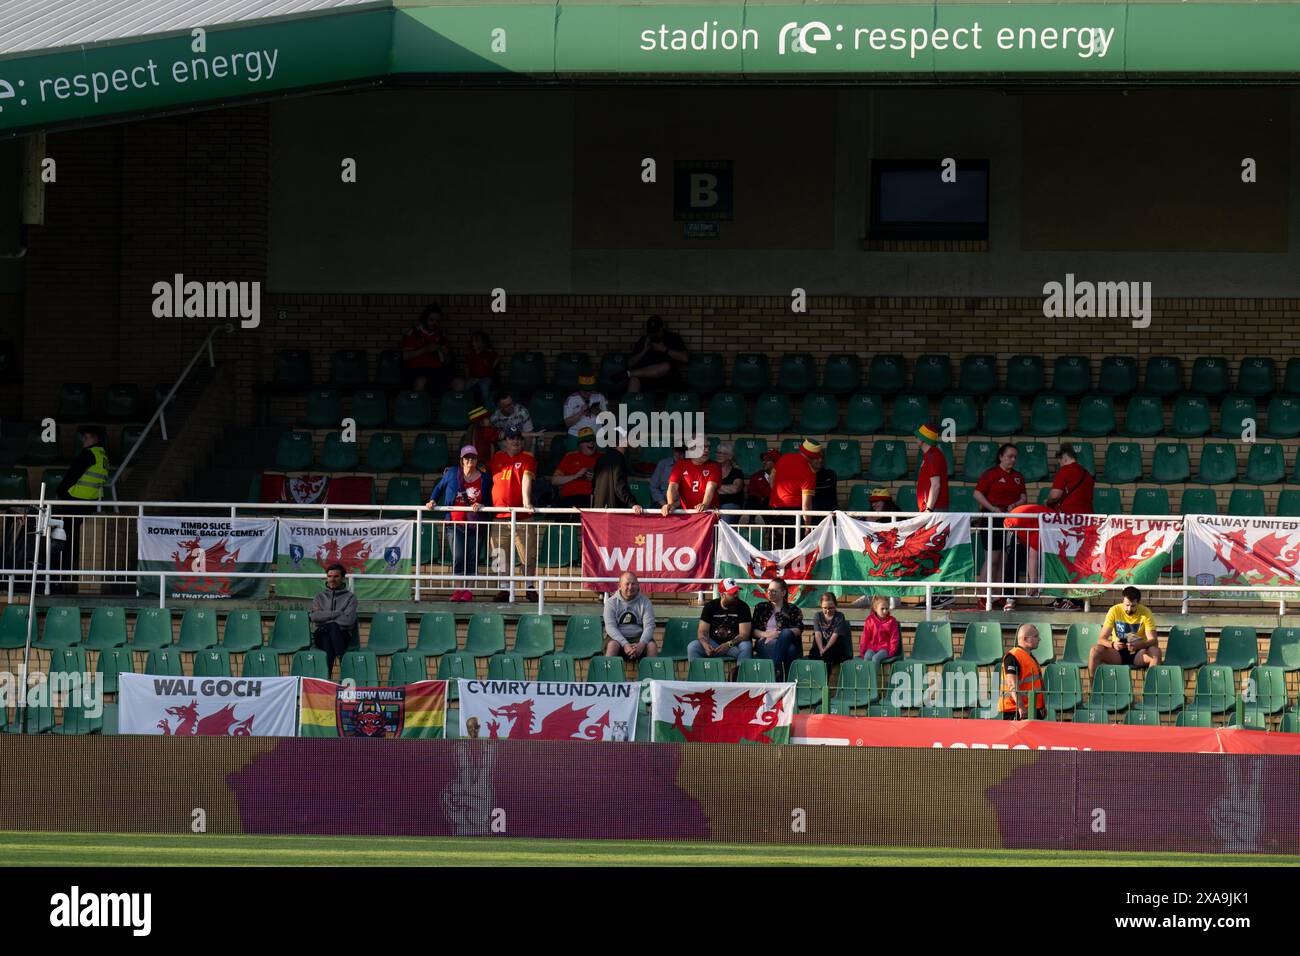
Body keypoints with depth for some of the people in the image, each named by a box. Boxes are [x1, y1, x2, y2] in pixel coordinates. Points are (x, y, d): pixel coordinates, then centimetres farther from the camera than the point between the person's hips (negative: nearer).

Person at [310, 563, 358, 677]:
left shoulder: (350, 597, 12)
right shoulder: (319, 597, 21)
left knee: (332, 626, -37)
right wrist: (338, 613, -5)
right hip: (322, 635, 1)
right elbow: (315, 617, 1)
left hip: (342, 635, -1)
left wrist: (325, 616, -3)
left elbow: (348, 620, -4)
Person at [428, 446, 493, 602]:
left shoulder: (484, 478, 1)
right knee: (458, 558, -8)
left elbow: (489, 500, 7)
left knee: (472, 559, 1)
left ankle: (468, 590, 7)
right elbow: (439, 488, 17)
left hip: (475, 524, 0)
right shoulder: (452, 474, 3)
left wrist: (480, 505, -12)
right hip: (455, 524, 0)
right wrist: (432, 501, 2)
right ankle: (458, 588, -2)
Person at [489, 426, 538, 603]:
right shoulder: (497, 458, 13)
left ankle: (529, 588, 10)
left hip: (522, 515, -3)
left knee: (528, 554, -2)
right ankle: (504, 589, 12)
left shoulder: (527, 458, 2)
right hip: (500, 515, 3)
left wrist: (526, 502, -25)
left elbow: (526, 479, -12)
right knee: (502, 555, 5)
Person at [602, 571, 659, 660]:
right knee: (612, 645, -34)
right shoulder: (611, 602, 1)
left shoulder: (645, 602, 4)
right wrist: (625, 645, -25)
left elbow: (649, 626, -5)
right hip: (618, 638, -1)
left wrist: (641, 644, -24)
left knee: (652, 645, -28)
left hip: (639, 637, 1)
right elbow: (610, 626, -10)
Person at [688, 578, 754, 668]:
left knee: (746, 647, -34)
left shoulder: (742, 607, -8)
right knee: (692, 647, -24)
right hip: (714, 643, 1)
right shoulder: (710, 606, -3)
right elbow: (702, 632, -7)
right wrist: (706, 646, -29)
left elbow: (744, 634, -14)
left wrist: (728, 645, -31)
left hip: (734, 644, -1)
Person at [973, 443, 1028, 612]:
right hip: (993, 520, -5)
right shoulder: (991, 474, -2)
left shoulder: (1018, 477, 15)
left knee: (1005, 560, 5)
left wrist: (1015, 505, -6)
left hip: (1012, 519, 5)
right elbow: (977, 494, -6)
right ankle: (983, 598, -6)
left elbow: (1024, 497, 16)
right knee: (992, 559, -8)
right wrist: (993, 509, -15)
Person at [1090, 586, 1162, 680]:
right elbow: (1101, 639, -11)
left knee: (1156, 651, -32)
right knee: (1095, 651, -27)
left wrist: (1138, 645, -38)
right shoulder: (1114, 611, -7)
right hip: (1118, 653, 1)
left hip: (1138, 653, -1)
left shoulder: (1145, 613, -9)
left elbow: (1153, 640, -16)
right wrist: (1112, 644, -34)